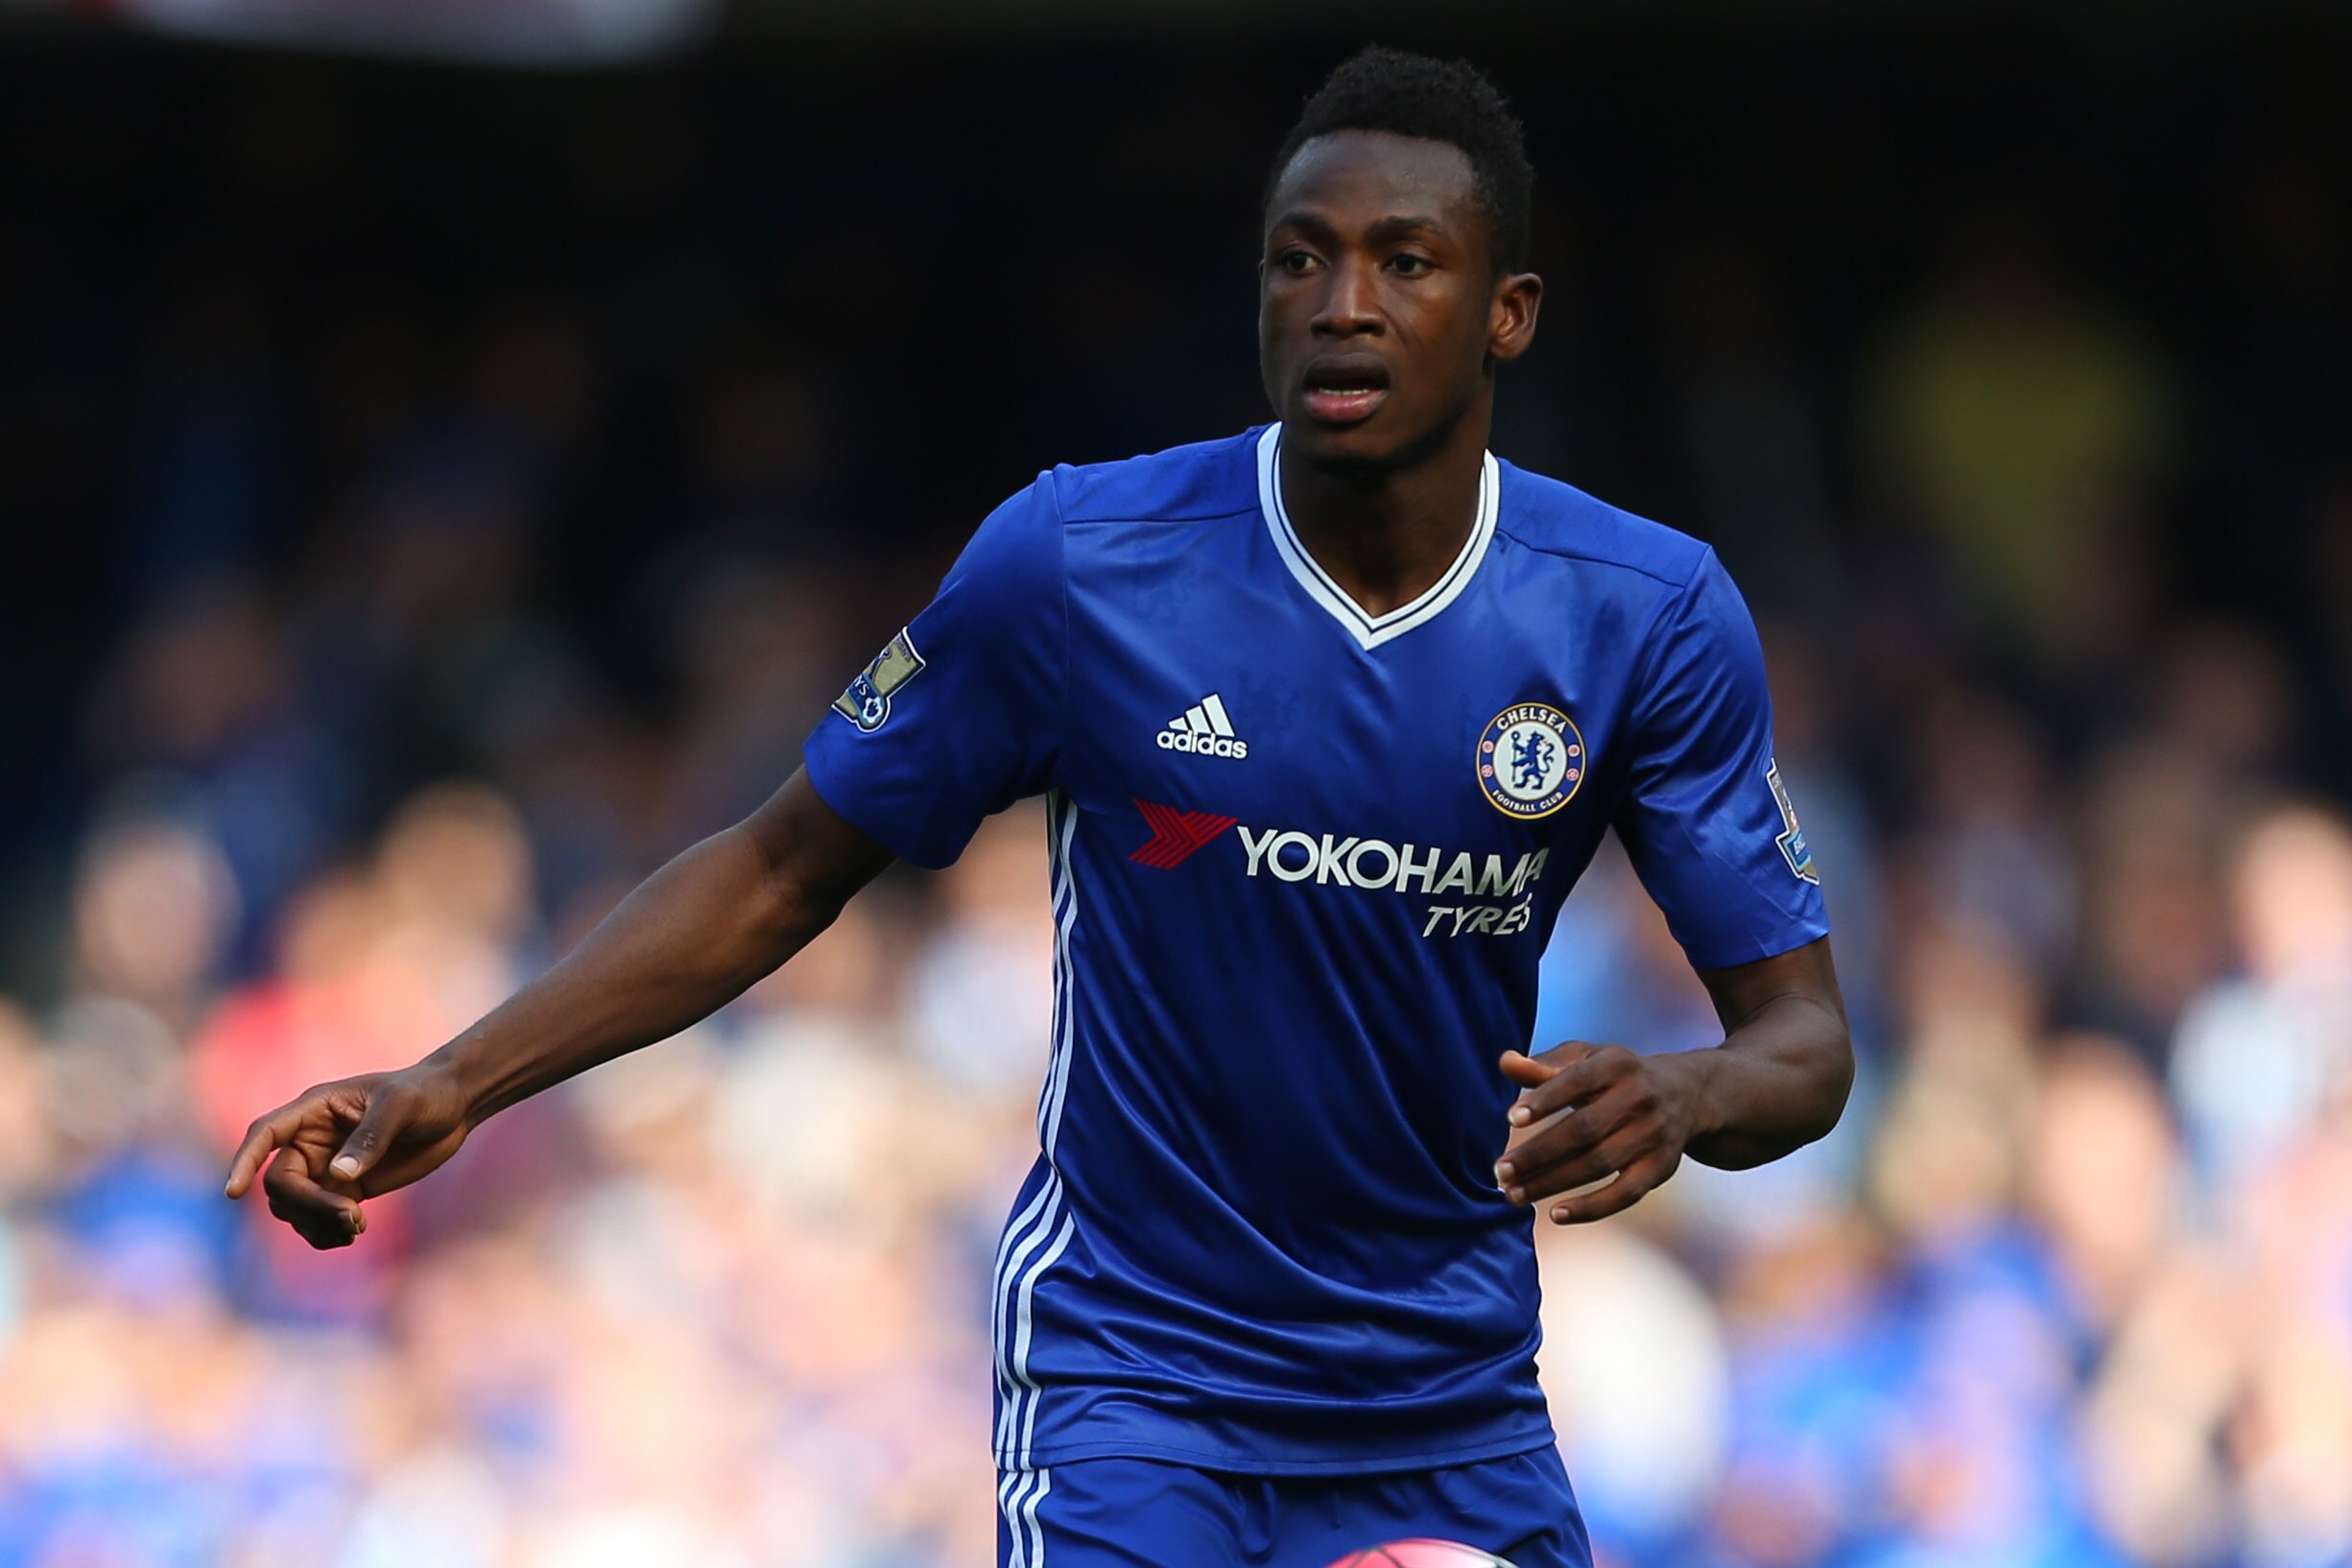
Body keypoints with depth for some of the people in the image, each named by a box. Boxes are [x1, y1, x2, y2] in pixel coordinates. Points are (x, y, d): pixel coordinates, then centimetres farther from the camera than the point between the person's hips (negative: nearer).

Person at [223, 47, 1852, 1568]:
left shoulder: (1652, 617, -8)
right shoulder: (1074, 563, -12)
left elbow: (1805, 1033, -6)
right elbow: (785, 871, -1)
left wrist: (1683, 1099, -30)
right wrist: (453, 1087, -9)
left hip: (1455, 1415, 3)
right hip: (1134, 1385, -3)